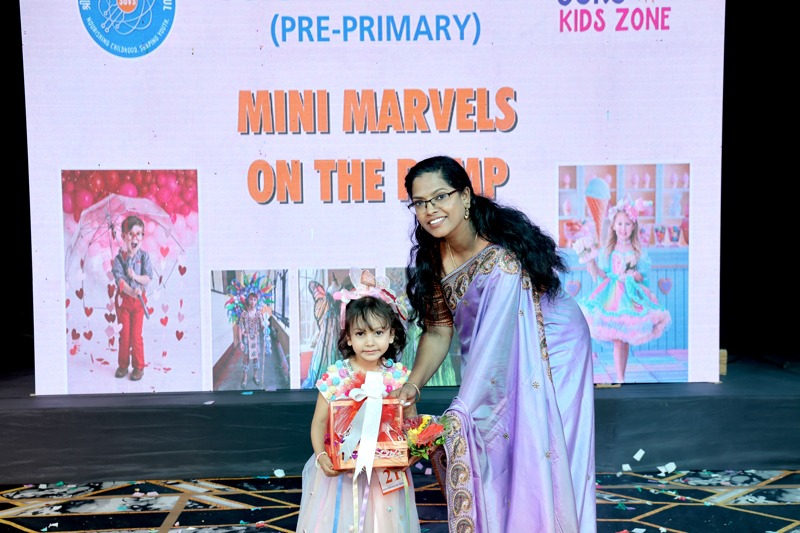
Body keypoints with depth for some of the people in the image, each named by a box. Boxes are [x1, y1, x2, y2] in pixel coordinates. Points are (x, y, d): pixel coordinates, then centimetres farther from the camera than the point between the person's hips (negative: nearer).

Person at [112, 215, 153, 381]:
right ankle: (123, 365, 25)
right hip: (123, 299, 1)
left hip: (139, 300, -1)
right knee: (124, 335, 10)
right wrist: (132, 292, -29)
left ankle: (138, 366, 14)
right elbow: (119, 279, -15)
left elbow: (148, 278, -7)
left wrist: (135, 276, -25)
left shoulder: (144, 256, -3)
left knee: (136, 335, 3)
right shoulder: (119, 258, -5)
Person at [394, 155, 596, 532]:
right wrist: (412, 384, -20)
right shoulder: (431, 255, -11)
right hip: (499, 360, 6)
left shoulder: (502, 254, -33)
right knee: (486, 450, 5)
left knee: (541, 452, -4)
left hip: (551, 348, -5)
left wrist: (458, 414, -38)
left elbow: (494, 343, -35)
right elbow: (438, 329, -6)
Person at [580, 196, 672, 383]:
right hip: (612, 295, 0)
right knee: (618, 340, -3)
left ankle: (621, 378, 13)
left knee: (626, 340, 3)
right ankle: (619, 379, 4)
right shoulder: (608, 250, 3)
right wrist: (593, 266, -14)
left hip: (631, 296, 0)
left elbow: (643, 276, 5)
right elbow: (603, 276, 3)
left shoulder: (639, 251, 2)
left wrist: (637, 276, -16)